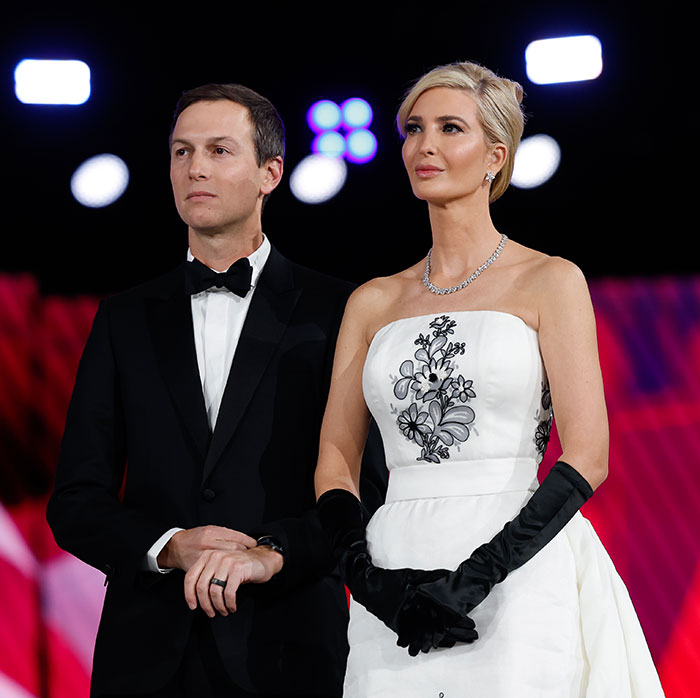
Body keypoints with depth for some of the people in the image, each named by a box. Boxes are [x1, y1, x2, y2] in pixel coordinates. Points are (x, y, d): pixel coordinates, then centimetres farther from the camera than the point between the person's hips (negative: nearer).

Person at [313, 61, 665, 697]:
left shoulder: (550, 282, 2)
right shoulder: (374, 303, 14)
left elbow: (587, 455, -6)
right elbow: (336, 457, 11)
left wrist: (475, 578, -15)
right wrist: (368, 574, -8)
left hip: (514, 577, -3)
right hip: (397, 566, 3)